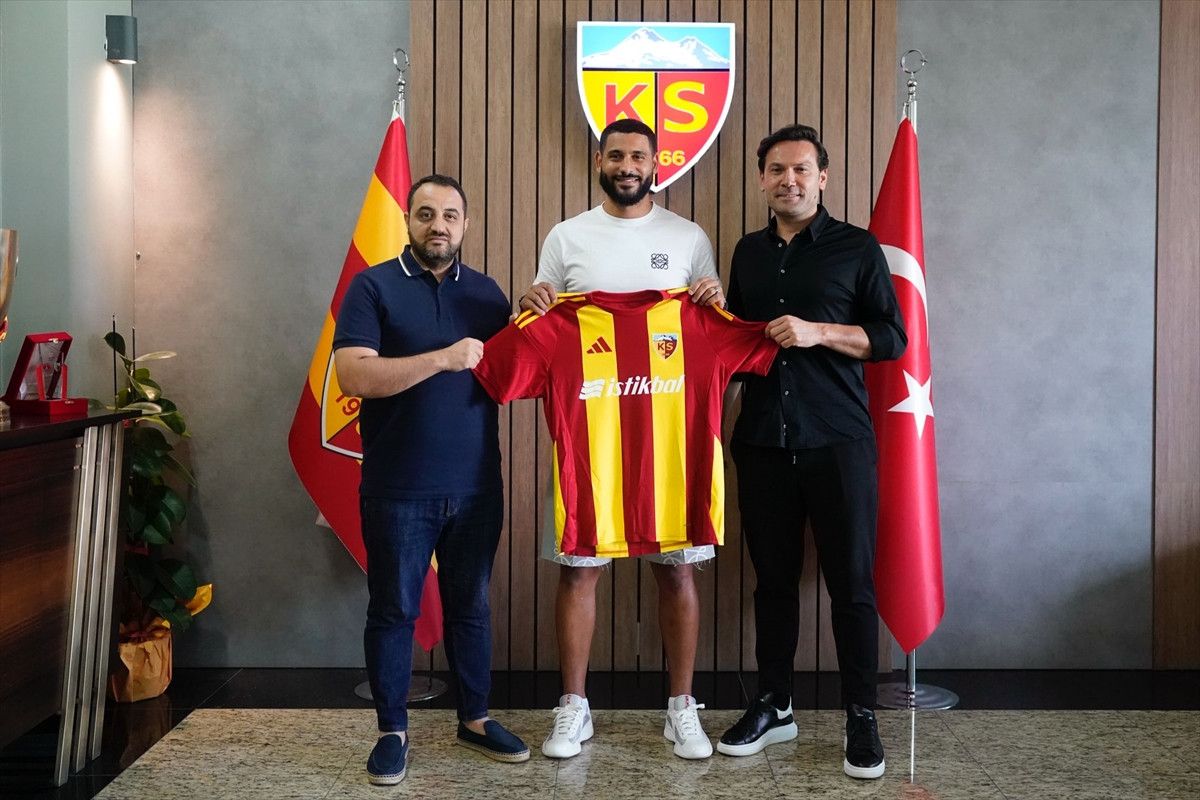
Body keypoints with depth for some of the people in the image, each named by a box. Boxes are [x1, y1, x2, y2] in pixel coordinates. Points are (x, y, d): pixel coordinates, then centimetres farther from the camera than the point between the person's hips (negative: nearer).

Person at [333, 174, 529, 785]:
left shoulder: (485, 292, 9)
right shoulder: (373, 286, -4)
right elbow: (353, 375, -16)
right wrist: (442, 358, -23)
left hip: (475, 487, 4)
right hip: (398, 491, -3)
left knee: (471, 607, 14)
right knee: (393, 611, 7)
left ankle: (475, 719, 29)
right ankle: (393, 731, 22)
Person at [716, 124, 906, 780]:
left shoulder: (857, 249, 2)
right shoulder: (748, 252, 14)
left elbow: (892, 337, -3)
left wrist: (819, 333, -15)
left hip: (837, 441, -3)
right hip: (763, 441, 4)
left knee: (851, 581, 1)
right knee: (773, 577, 10)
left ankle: (861, 719, 12)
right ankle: (773, 706, 22)